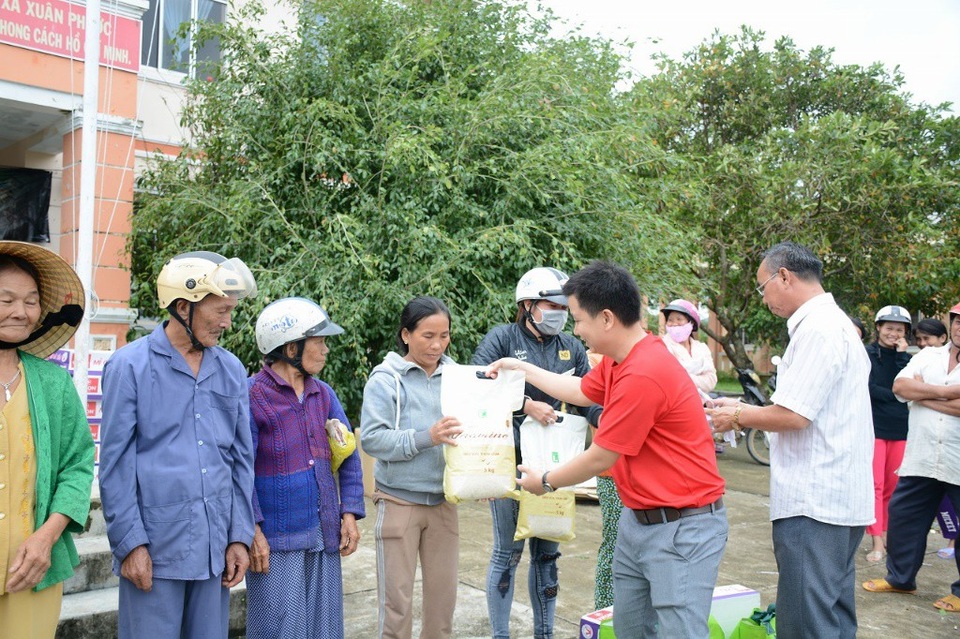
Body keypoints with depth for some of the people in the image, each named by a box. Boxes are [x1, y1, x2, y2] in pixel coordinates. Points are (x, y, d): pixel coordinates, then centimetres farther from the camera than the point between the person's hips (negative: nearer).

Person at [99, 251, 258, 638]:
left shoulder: (231, 370, 7)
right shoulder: (130, 366, -4)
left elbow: (241, 459, 9)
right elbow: (116, 462, -5)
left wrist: (240, 536, 5)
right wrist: (130, 543, -8)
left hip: (215, 548, 4)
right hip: (154, 547, -4)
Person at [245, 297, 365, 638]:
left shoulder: (323, 394, 10)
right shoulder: (252, 395, -10)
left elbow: (349, 457, 13)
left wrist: (350, 513, 4)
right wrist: (252, 530, -16)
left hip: (324, 535, 6)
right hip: (275, 538, -6)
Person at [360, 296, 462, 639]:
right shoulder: (386, 378, -8)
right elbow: (370, 438, -15)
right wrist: (426, 437, -25)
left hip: (444, 501, 4)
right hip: (399, 501, -3)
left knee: (444, 592, 12)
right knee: (397, 596, 5)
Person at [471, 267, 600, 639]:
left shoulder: (571, 348, 8)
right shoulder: (501, 338, -5)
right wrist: (526, 405, -23)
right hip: (510, 458, -4)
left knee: (547, 551, 14)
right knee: (508, 551, 5)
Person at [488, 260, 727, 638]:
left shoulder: (642, 375, -26)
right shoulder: (617, 361, 4)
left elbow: (599, 459, -17)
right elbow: (581, 391, 26)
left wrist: (546, 481, 1)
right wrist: (523, 369, 31)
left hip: (682, 528, -10)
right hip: (638, 519, 10)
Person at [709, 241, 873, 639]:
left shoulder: (818, 328, -16)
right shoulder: (836, 323, 17)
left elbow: (792, 415, -22)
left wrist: (739, 417, -5)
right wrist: (748, 413, 16)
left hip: (813, 502, -11)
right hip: (838, 499, 11)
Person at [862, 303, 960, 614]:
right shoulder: (927, 356, 11)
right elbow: (900, 385, -4)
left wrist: (922, 394, -9)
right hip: (921, 460, 4)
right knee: (903, 516, 10)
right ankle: (900, 578, 27)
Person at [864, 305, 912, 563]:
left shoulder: (906, 357, 11)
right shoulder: (867, 354, -1)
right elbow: (867, 389, -11)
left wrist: (901, 355, -8)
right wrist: (896, 395, -11)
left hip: (900, 429, 4)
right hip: (874, 427, -4)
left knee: (892, 487, 8)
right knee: (875, 486, -6)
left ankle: (885, 534, 21)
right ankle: (877, 543, -5)